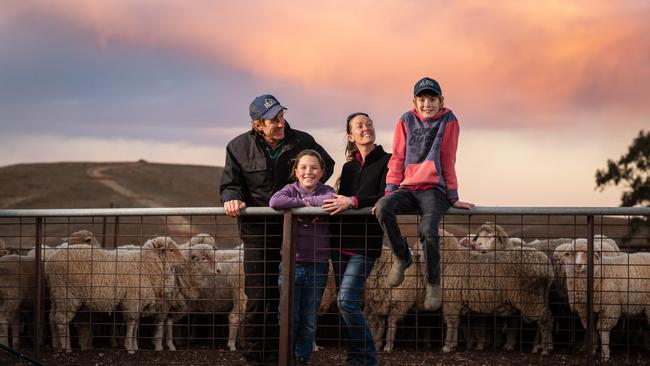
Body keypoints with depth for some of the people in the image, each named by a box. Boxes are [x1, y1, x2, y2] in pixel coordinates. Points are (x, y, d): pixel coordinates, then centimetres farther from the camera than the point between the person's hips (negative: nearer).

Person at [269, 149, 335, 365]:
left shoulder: (326, 191, 3)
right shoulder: (291, 189, 2)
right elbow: (275, 202, -20)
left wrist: (305, 201, -13)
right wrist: (304, 203, -16)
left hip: (317, 265, 1)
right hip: (291, 263, -1)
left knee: (309, 321, 8)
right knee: (289, 317, -3)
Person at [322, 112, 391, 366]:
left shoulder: (387, 162, -1)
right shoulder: (348, 167, 17)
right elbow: (342, 199, 17)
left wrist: (354, 201, -22)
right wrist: (327, 207, -2)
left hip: (366, 243, -6)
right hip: (340, 240, 6)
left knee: (347, 301, -16)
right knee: (348, 304, 7)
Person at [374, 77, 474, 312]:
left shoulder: (449, 122, 4)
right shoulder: (407, 121, 10)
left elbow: (448, 161, 6)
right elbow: (397, 158, 10)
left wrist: (453, 198, 8)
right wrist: (391, 191, 2)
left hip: (434, 189, -3)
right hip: (407, 188, 3)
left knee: (427, 229, -31)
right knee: (383, 208, -30)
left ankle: (433, 282, -8)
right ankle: (402, 257, -9)